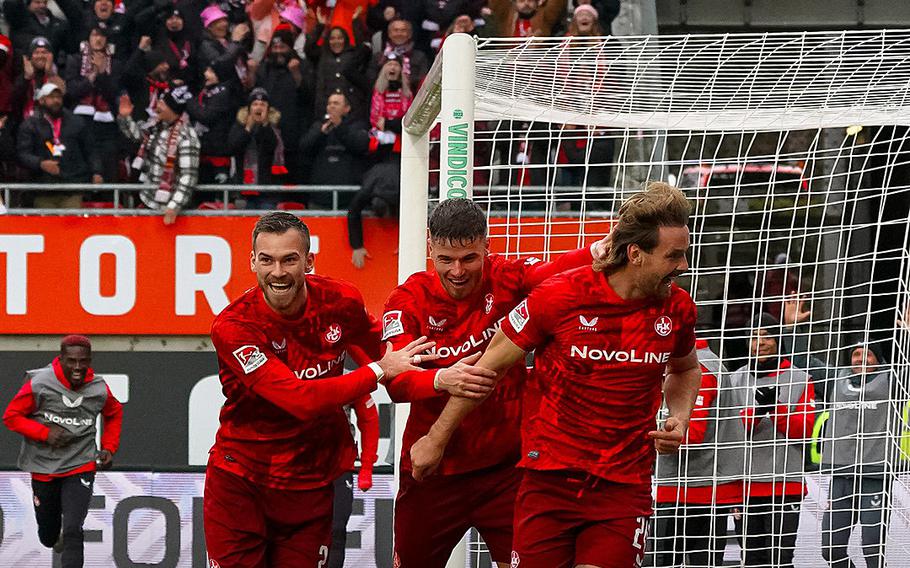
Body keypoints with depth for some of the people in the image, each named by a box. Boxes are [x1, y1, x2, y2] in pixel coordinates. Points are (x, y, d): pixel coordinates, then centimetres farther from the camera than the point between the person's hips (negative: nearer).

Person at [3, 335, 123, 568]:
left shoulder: (99, 389, -7)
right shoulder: (39, 384, -15)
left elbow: (114, 413, 16)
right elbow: (11, 416, -8)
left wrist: (109, 448, 5)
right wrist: (45, 433, -20)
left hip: (81, 467, 0)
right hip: (44, 467, 0)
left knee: (72, 531, -17)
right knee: (48, 536, 15)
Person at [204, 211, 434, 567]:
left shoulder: (341, 301, -7)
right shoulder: (232, 327, -20)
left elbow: (382, 348, 15)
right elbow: (300, 399, -28)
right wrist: (378, 371, -22)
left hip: (311, 484, 3)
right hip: (239, 482, -3)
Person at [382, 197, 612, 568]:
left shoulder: (506, 278, -6)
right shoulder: (409, 301, -9)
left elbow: (554, 273, -28)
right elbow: (397, 382, -22)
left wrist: (599, 252, -49)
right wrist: (442, 380, -44)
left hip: (506, 465, 0)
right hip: (433, 470, 0)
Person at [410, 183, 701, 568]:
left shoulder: (677, 308, -1)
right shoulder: (559, 296, -11)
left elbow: (685, 370, 23)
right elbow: (489, 365, 1)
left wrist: (679, 418, 2)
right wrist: (436, 440, 6)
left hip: (624, 488, 2)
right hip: (550, 476, -1)